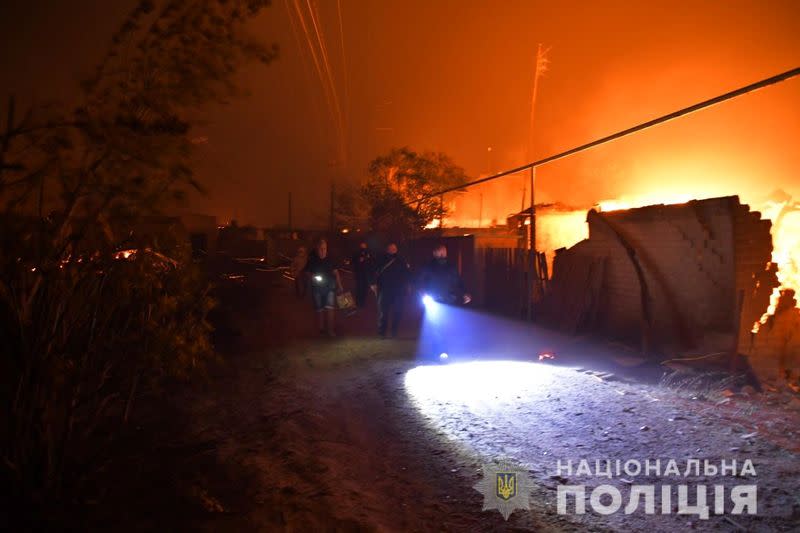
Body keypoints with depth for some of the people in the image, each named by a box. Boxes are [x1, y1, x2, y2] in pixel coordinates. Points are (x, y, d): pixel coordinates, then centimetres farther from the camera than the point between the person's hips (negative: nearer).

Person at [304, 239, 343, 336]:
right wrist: (311, 277, -14)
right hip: (317, 288, 0)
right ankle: (321, 328, 20)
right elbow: (307, 273, 8)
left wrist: (339, 285, 4)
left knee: (330, 307, -11)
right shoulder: (312, 260, -2)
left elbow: (335, 272, 7)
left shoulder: (330, 259, 0)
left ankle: (330, 329, -6)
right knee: (319, 309, 8)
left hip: (330, 287, 0)